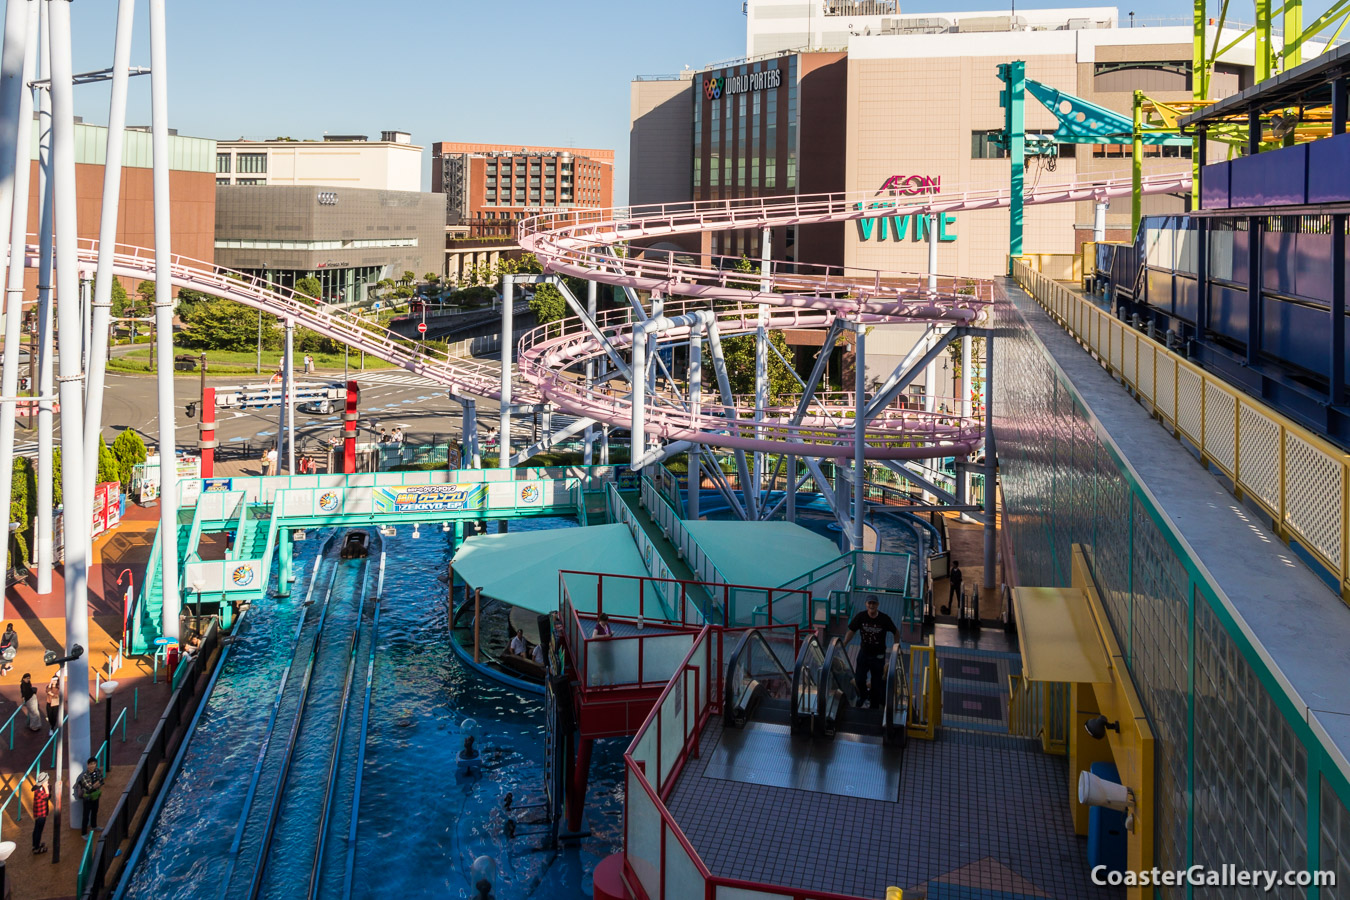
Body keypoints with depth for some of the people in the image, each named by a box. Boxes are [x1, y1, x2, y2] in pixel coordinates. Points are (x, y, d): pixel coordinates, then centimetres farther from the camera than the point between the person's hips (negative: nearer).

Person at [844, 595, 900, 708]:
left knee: (876, 682, 7)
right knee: (859, 679, -7)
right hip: (864, 652, 1)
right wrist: (842, 646, -4)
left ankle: (874, 707, 25)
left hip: (878, 655, -1)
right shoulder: (860, 617, -10)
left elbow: (896, 632, 1)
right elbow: (851, 632, -1)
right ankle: (863, 695, 27)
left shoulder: (884, 619, -13)